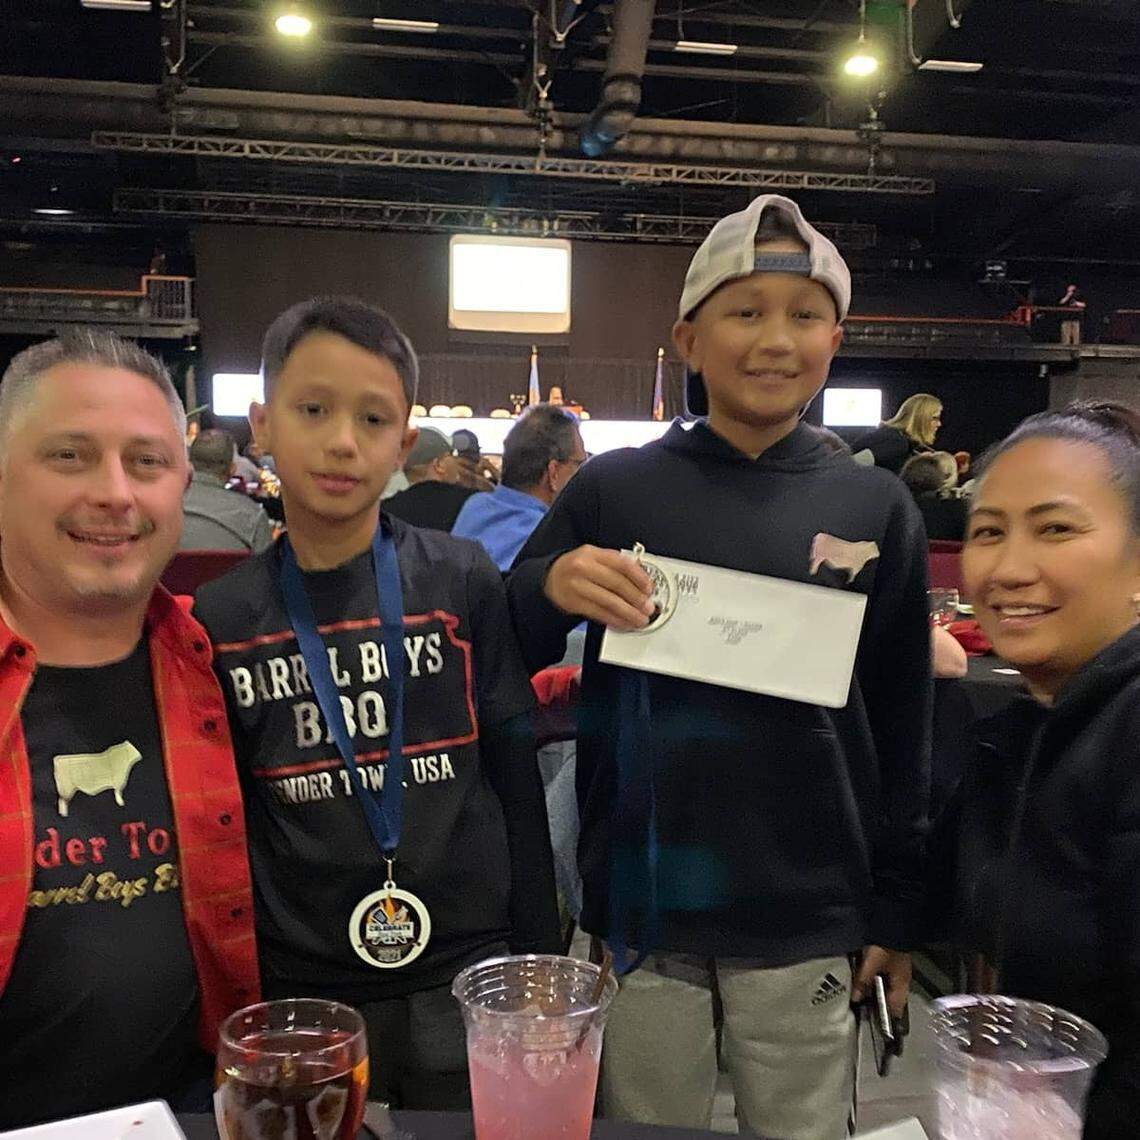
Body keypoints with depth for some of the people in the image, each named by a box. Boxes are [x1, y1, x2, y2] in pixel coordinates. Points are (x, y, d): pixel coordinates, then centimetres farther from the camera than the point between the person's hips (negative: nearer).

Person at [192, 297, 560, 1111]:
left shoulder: (464, 584, -7)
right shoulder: (220, 618, -2)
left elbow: (515, 780, -2)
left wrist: (540, 967, 0)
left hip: (467, 980, -1)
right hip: (297, 992, 1)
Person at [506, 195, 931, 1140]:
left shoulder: (877, 509, -1)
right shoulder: (614, 489, -4)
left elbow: (902, 732, 5)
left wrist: (896, 914, 6)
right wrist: (547, 586, -18)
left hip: (809, 920, 1)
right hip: (641, 905, 0)